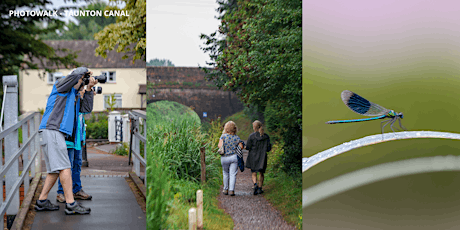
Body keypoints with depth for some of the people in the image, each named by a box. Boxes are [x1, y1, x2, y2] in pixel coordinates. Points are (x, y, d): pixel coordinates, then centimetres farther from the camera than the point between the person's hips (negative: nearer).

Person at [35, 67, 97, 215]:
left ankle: (42, 201, 15)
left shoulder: (74, 97, 26)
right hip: (51, 131, -10)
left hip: (57, 134, 10)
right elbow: (76, 73, -16)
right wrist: (86, 71, 5)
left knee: (55, 171, 10)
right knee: (64, 167, -14)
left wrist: (89, 89, 14)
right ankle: (71, 204, -17)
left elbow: (86, 109, 19)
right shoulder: (61, 87, 1)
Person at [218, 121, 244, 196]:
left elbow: (220, 145, -14)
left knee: (225, 174, 15)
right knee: (233, 174, 1)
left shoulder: (223, 136, -6)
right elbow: (241, 147, -3)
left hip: (224, 158, 0)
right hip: (234, 157, 0)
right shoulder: (237, 137, -1)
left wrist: (218, 145, 8)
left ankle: (225, 189, 21)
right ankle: (231, 190, -6)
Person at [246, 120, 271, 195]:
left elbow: (247, 147, -8)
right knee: (261, 173, 15)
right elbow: (268, 149, -2)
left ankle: (255, 184, -15)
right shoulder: (266, 136, -3)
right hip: (262, 158, 2)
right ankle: (260, 188, 14)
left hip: (253, 157, -2)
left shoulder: (252, 136, -11)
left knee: (254, 173, 9)